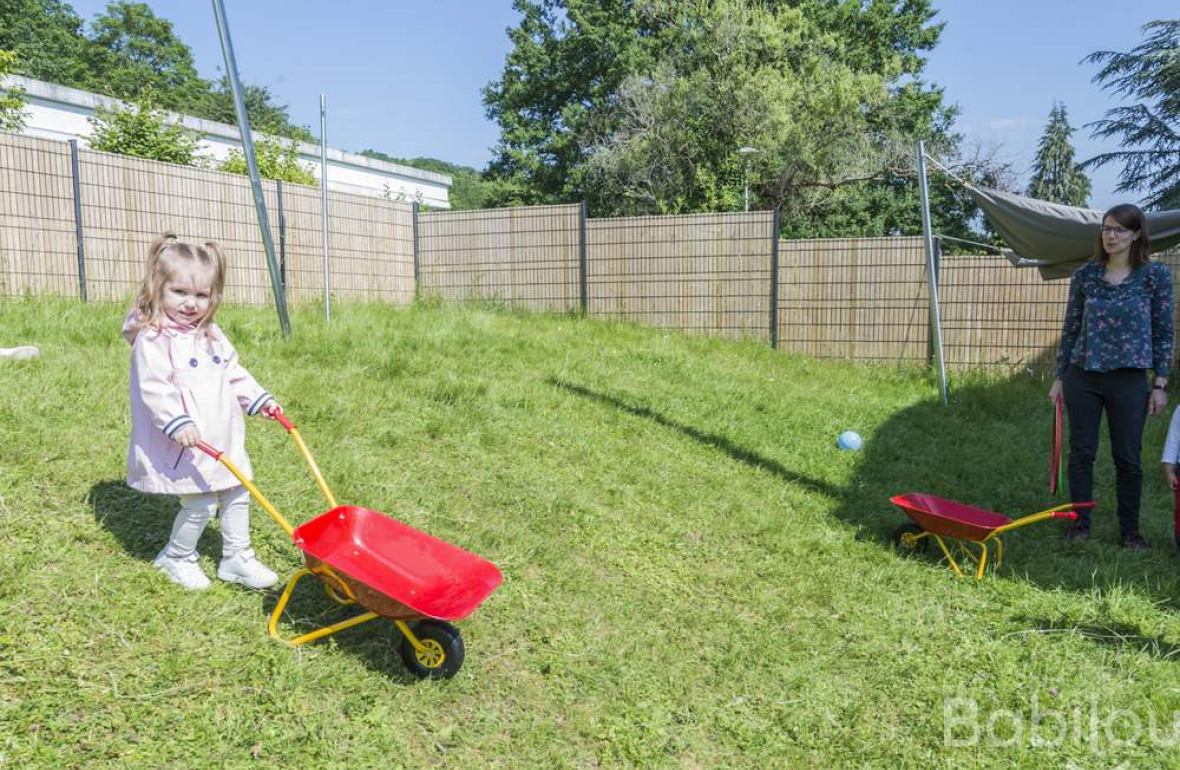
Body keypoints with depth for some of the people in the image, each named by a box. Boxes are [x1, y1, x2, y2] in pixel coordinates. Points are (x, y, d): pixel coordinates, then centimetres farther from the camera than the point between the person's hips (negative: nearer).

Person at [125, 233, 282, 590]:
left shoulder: (211, 335, 12)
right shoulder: (153, 340, -14)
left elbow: (234, 373, 19)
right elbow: (154, 388, -23)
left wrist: (258, 399, 10)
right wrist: (177, 422, -33)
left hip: (224, 439, 8)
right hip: (184, 444, -8)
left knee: (237, 495, 12)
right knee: (201, 504, -5)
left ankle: (237, 558, 26)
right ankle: (176, 558, 21)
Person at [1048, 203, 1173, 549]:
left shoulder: (1155, 275, -2)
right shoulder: (1085, 275, 3)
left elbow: (1163, 332, 1)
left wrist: (1160, 383, -3)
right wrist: (1060, 377, 8)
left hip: (1129, 380, -2)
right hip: (1082, 376, 2)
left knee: (1128, 457, 5)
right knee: (1081, 453, 6)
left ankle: (1130, 530, 20)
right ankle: (1080, 522, 19)